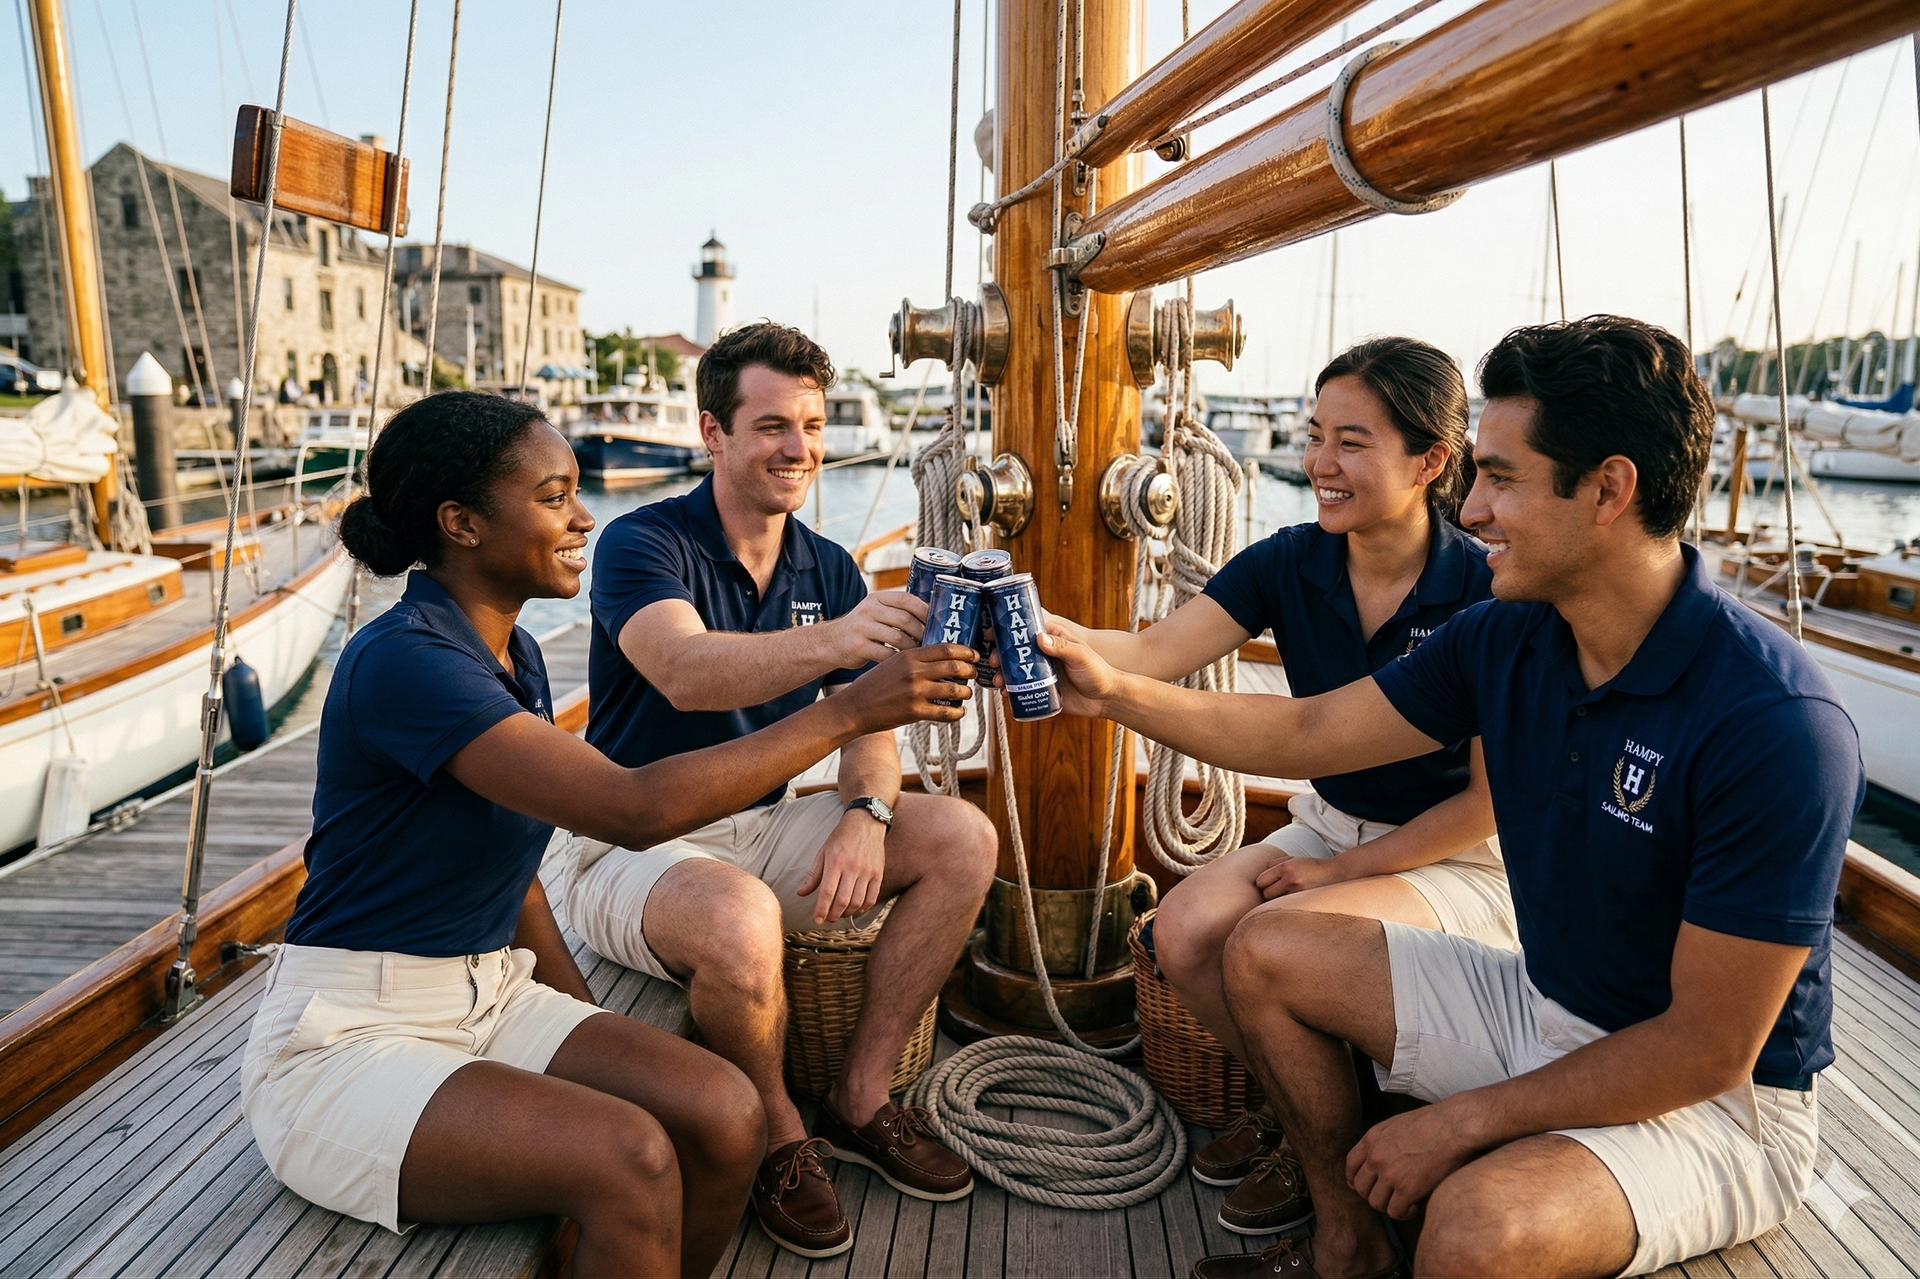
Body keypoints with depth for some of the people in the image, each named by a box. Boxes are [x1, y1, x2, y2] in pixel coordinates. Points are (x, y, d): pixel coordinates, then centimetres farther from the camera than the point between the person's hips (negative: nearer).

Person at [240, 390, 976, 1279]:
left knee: (724, 1115, -14)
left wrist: (594, 1035, 5)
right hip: (345, 1041, -7)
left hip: (490, 999, 7)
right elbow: (636, 809, -32)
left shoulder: (515, 657, 6)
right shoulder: (401, 661, -22)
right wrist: (849, 712, -28)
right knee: (629, 1159, -28)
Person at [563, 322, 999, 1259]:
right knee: (740, 923, -38)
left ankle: (858, 1102, 0)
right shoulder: (643, 544, -14)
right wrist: (834, 639, -53)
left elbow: (865, 723, 2)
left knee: (962, 838, -11)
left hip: (766, 827, 6)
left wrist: (867, 813, -20)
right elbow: (686, 673, -36)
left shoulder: (828, 570, 5)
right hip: (639, 844, -6)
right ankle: (776, 1138, -5)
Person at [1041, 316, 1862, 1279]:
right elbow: (1306, 734, 0)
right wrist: (1115, 692, -6)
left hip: (1717, 1101, -7)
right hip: (1541, 1009, 7)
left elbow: (1709, 1051, -25)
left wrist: (1464, 1120, -20)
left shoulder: (1777, 726, -29)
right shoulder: (1504, 637, -8)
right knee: (1265, 953, 2)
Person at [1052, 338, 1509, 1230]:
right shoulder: (1292, 563, -6)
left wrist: (1345, 870, -13)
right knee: (1184, 931, -17)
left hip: (1458, 860, -5)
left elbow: (1494, 798, -14)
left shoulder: (1484, 595, -19)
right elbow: (1150, 654, -17)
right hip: (1331, 826, 5)